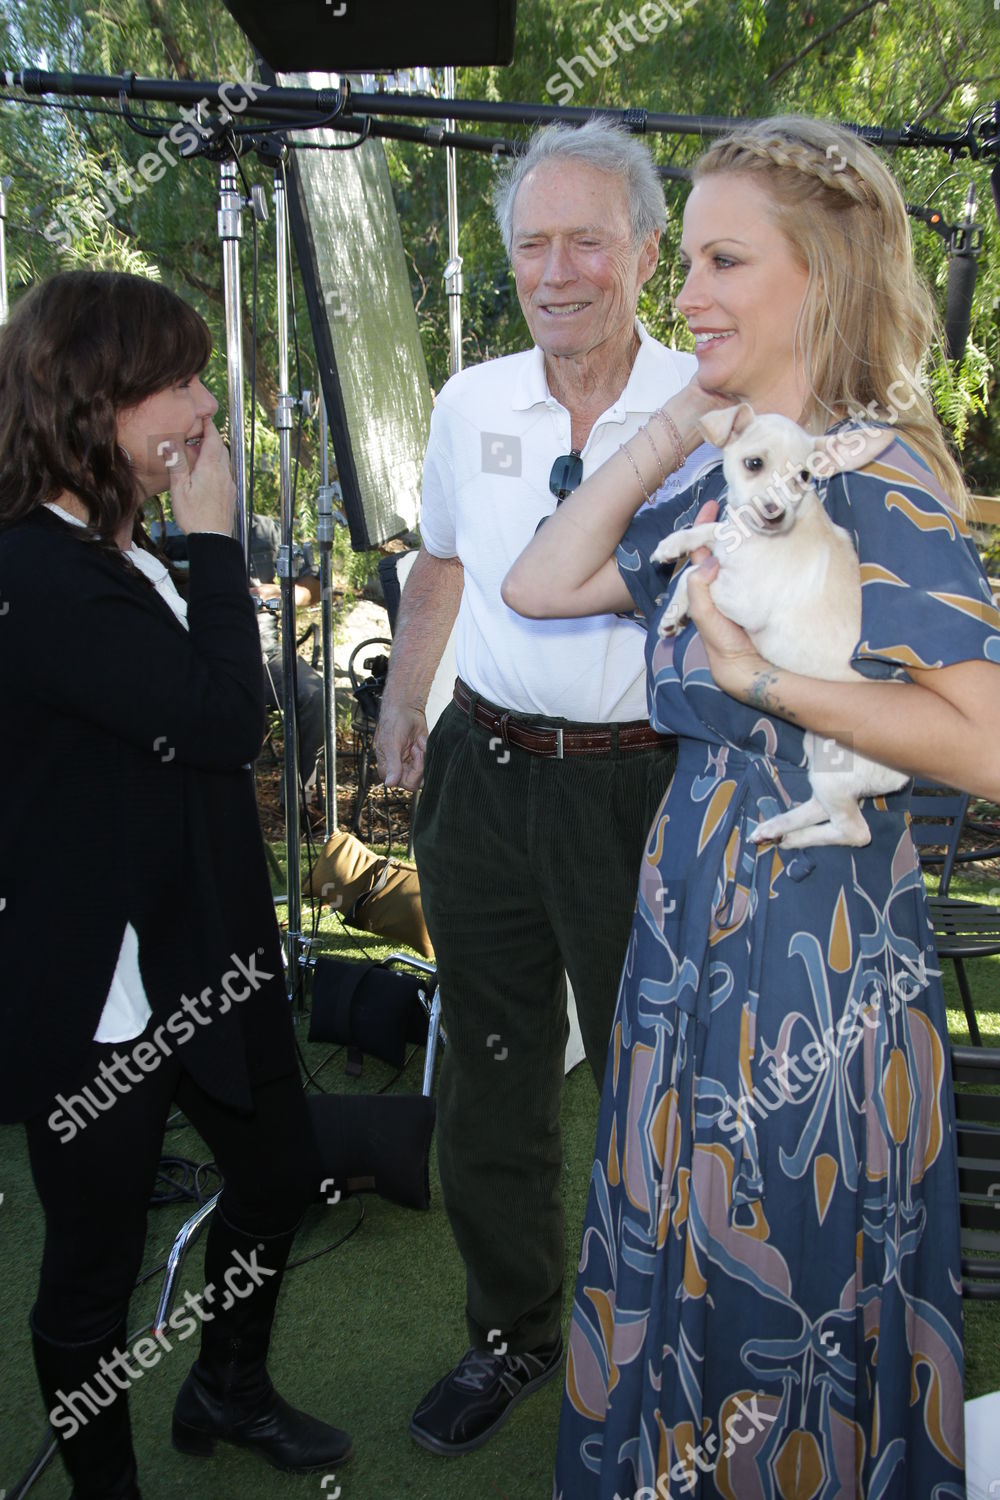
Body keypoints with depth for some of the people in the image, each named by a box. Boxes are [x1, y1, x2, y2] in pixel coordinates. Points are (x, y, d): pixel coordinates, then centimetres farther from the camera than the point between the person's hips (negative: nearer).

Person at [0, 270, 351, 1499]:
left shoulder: (123, 559, 9)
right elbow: (224, 717, -29)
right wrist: (214, 537, -21)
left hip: (194, 957, 10)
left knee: (278, 1168, 24)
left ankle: (227, 1391, 49)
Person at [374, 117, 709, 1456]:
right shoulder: (470, 403, 6)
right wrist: (403, 698, 17)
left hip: (637, 786, -4)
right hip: (484, 774, 4)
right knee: (490, 1083, 15)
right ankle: (512, 1335, 38)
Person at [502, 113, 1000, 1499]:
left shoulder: (875, 478, -17)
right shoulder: (730, 479, 8)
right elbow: (539, 585, 7)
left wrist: (762, 677, -26)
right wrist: (672, 426, 3)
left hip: (813, 961, -8)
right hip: (697, 929, 8)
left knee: (789, 1298, 11)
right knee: (692, 1268, 23)